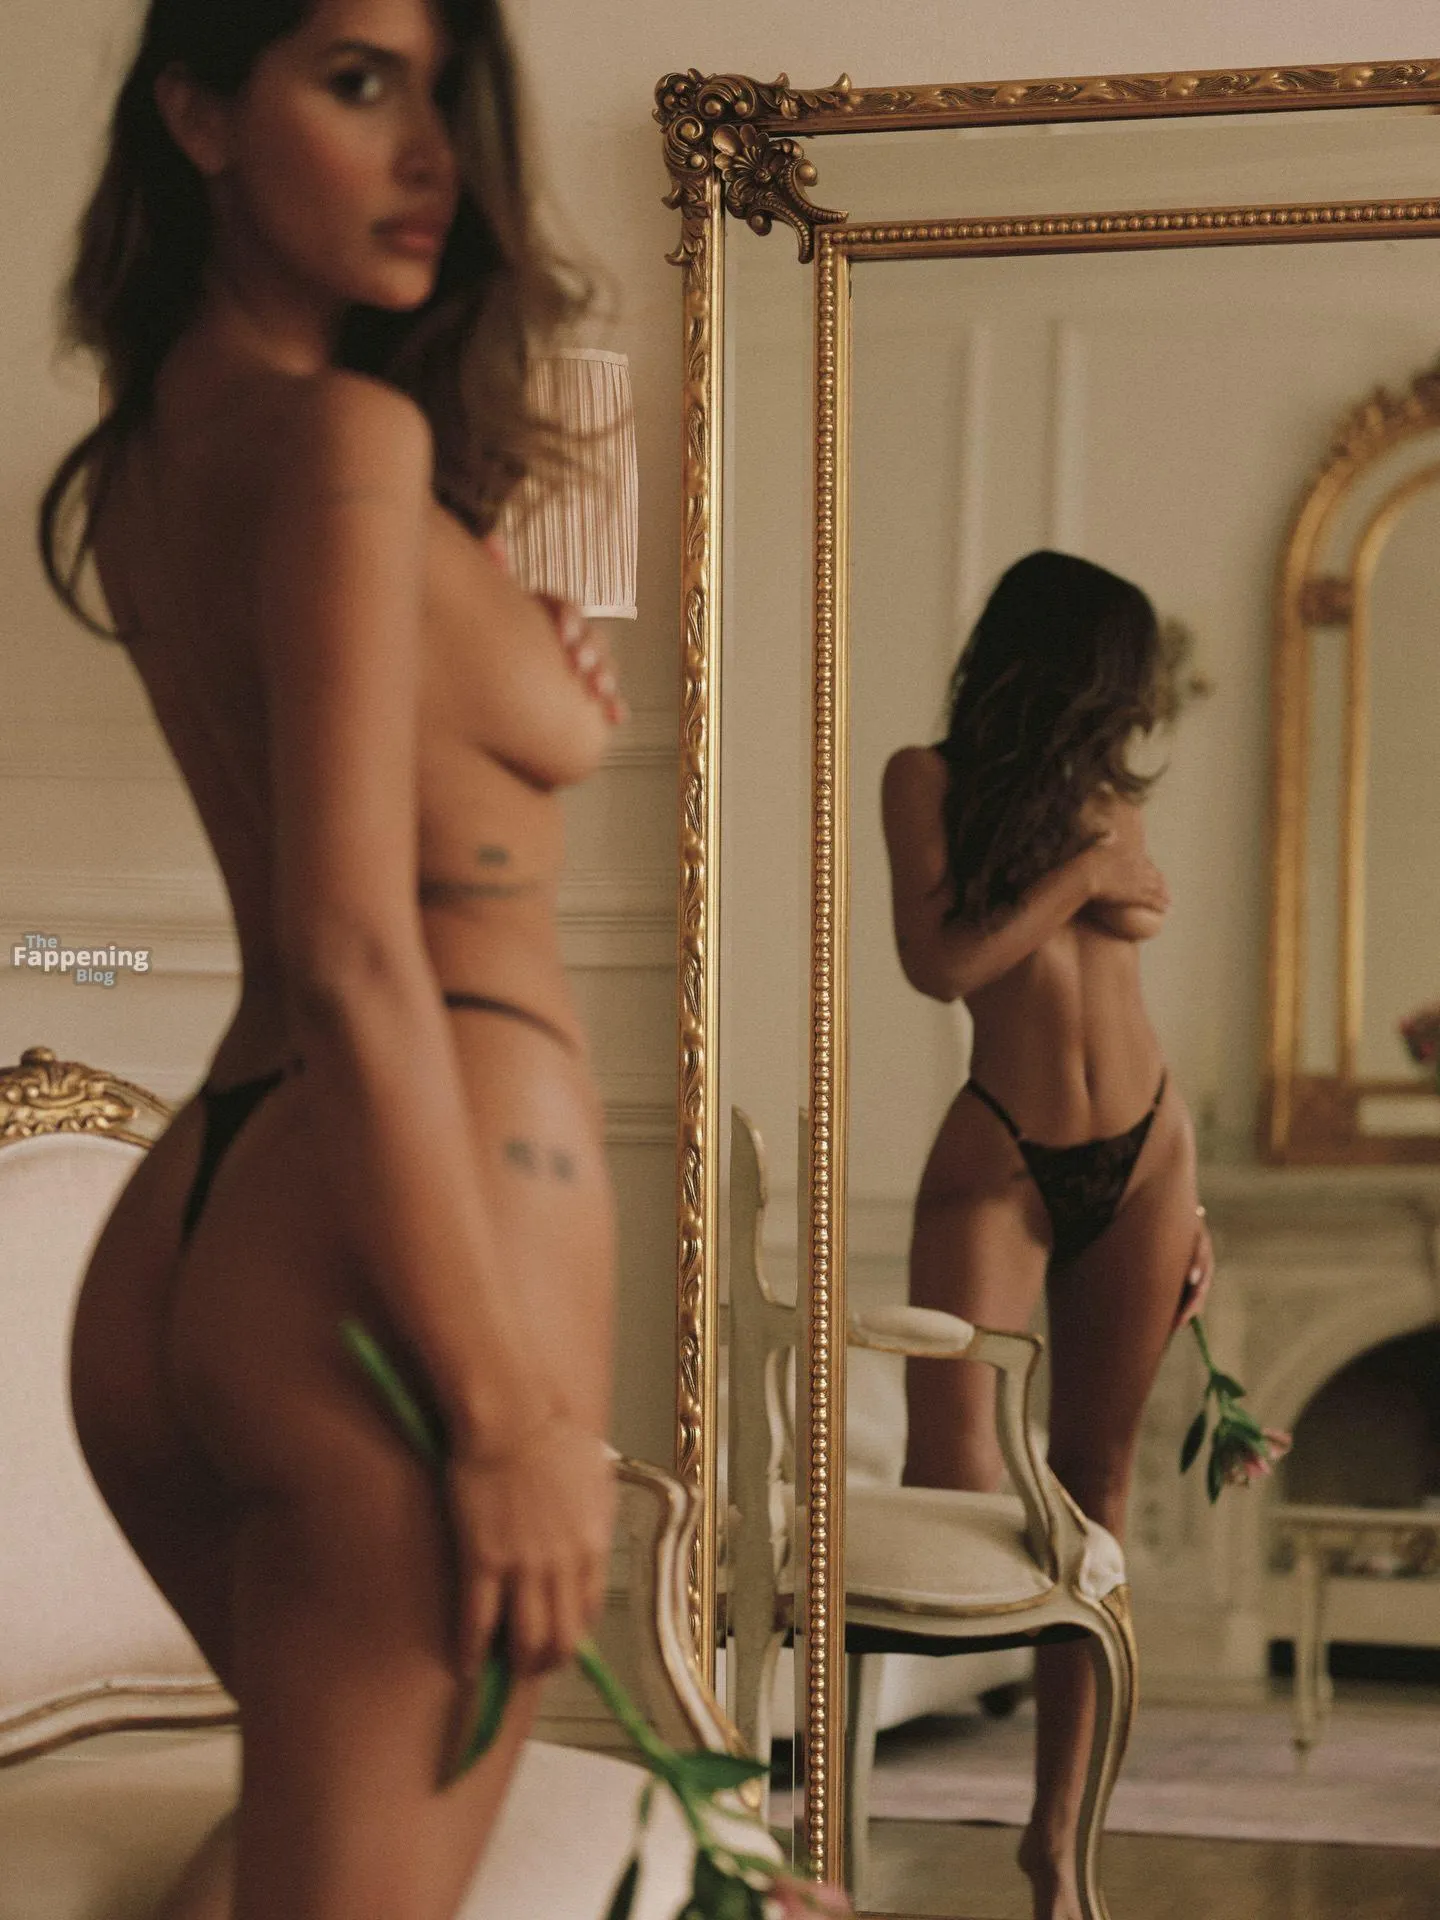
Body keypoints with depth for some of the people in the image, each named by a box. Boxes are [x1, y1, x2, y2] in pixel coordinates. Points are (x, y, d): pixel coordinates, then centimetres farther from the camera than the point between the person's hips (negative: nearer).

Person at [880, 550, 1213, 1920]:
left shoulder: (1112, 805, 14)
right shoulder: (931, 781, 0)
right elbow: (938, 963, -12)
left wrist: (1187, 1201, 15)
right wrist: (1081, 878, -5)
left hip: (1138, 1164, 5)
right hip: (999, 1162, -5)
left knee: (1093, 1486, 5)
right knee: (956, 1481, -21)